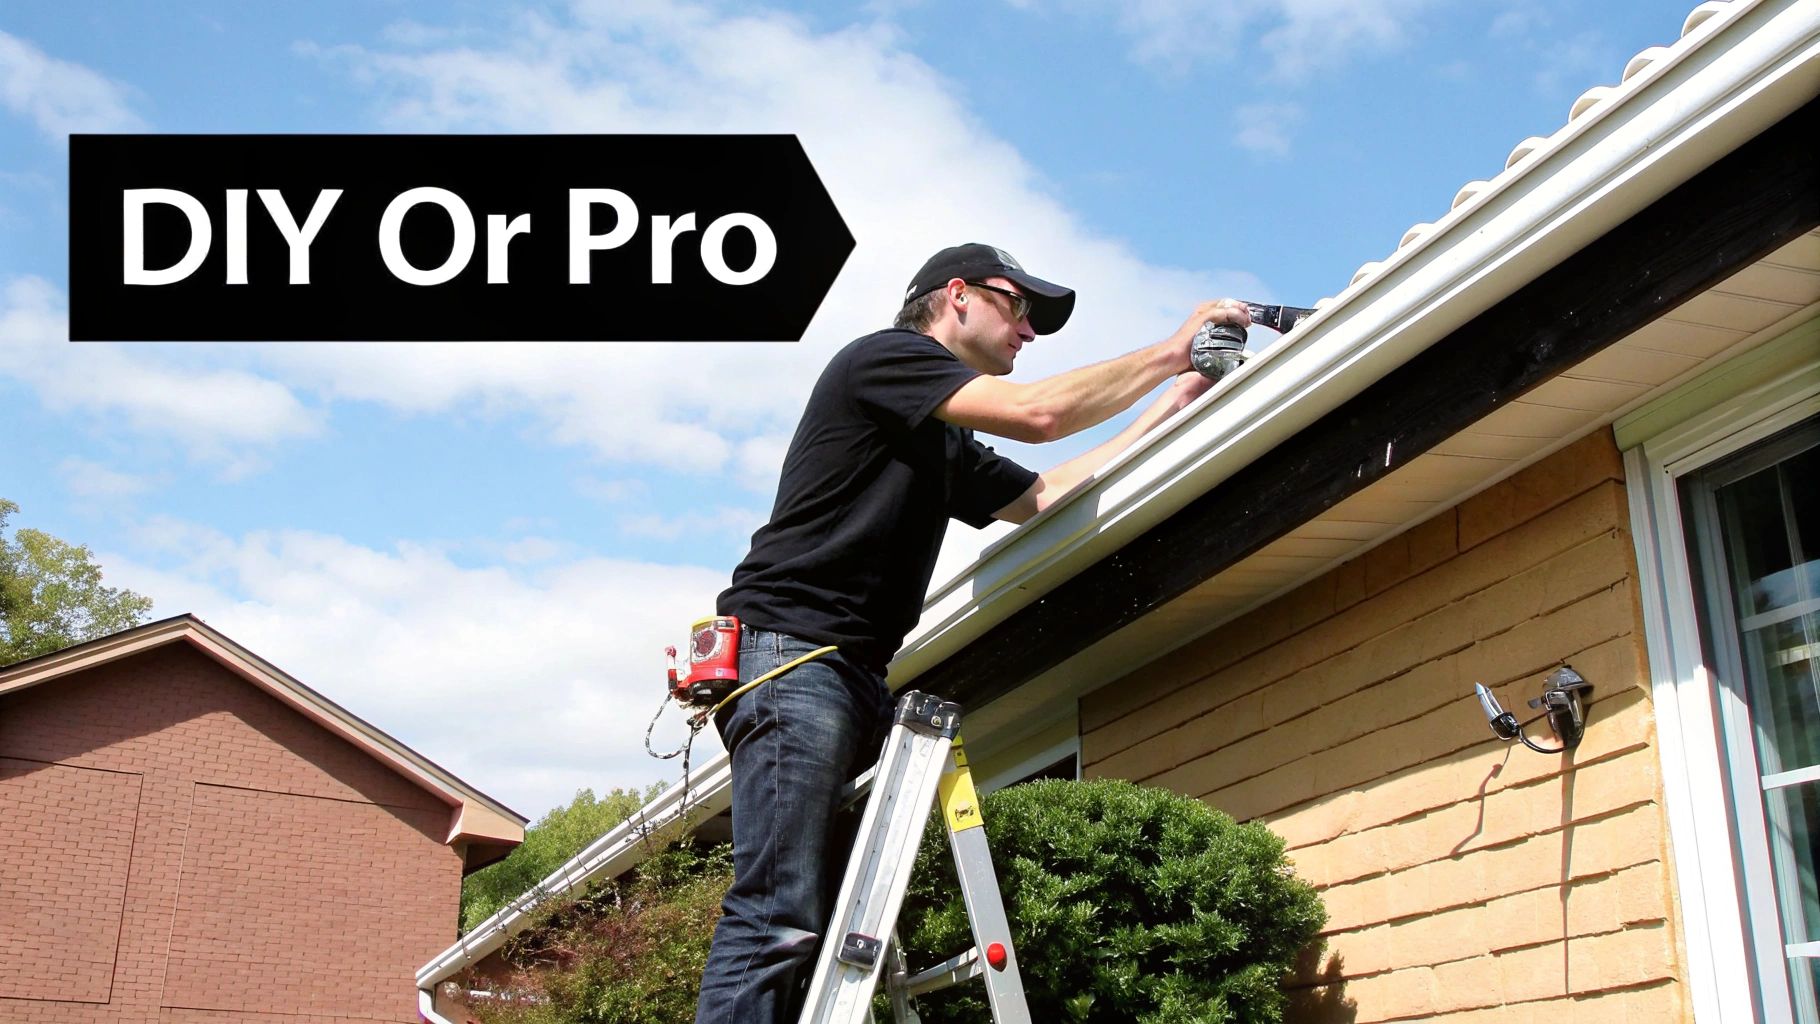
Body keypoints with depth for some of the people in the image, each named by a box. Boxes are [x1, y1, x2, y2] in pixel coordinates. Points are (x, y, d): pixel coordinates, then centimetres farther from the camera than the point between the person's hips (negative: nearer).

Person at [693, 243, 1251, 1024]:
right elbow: (1038, 413, -8)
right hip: (790, 652, -9)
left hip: (854, 675, 9)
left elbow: (1048, 496, 20)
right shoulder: (881, 357, 1)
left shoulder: (948, 447, 28)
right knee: (778, 921, -17)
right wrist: (1170, 351, 3)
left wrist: (1175, 402, 21)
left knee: (820, 920, 0)